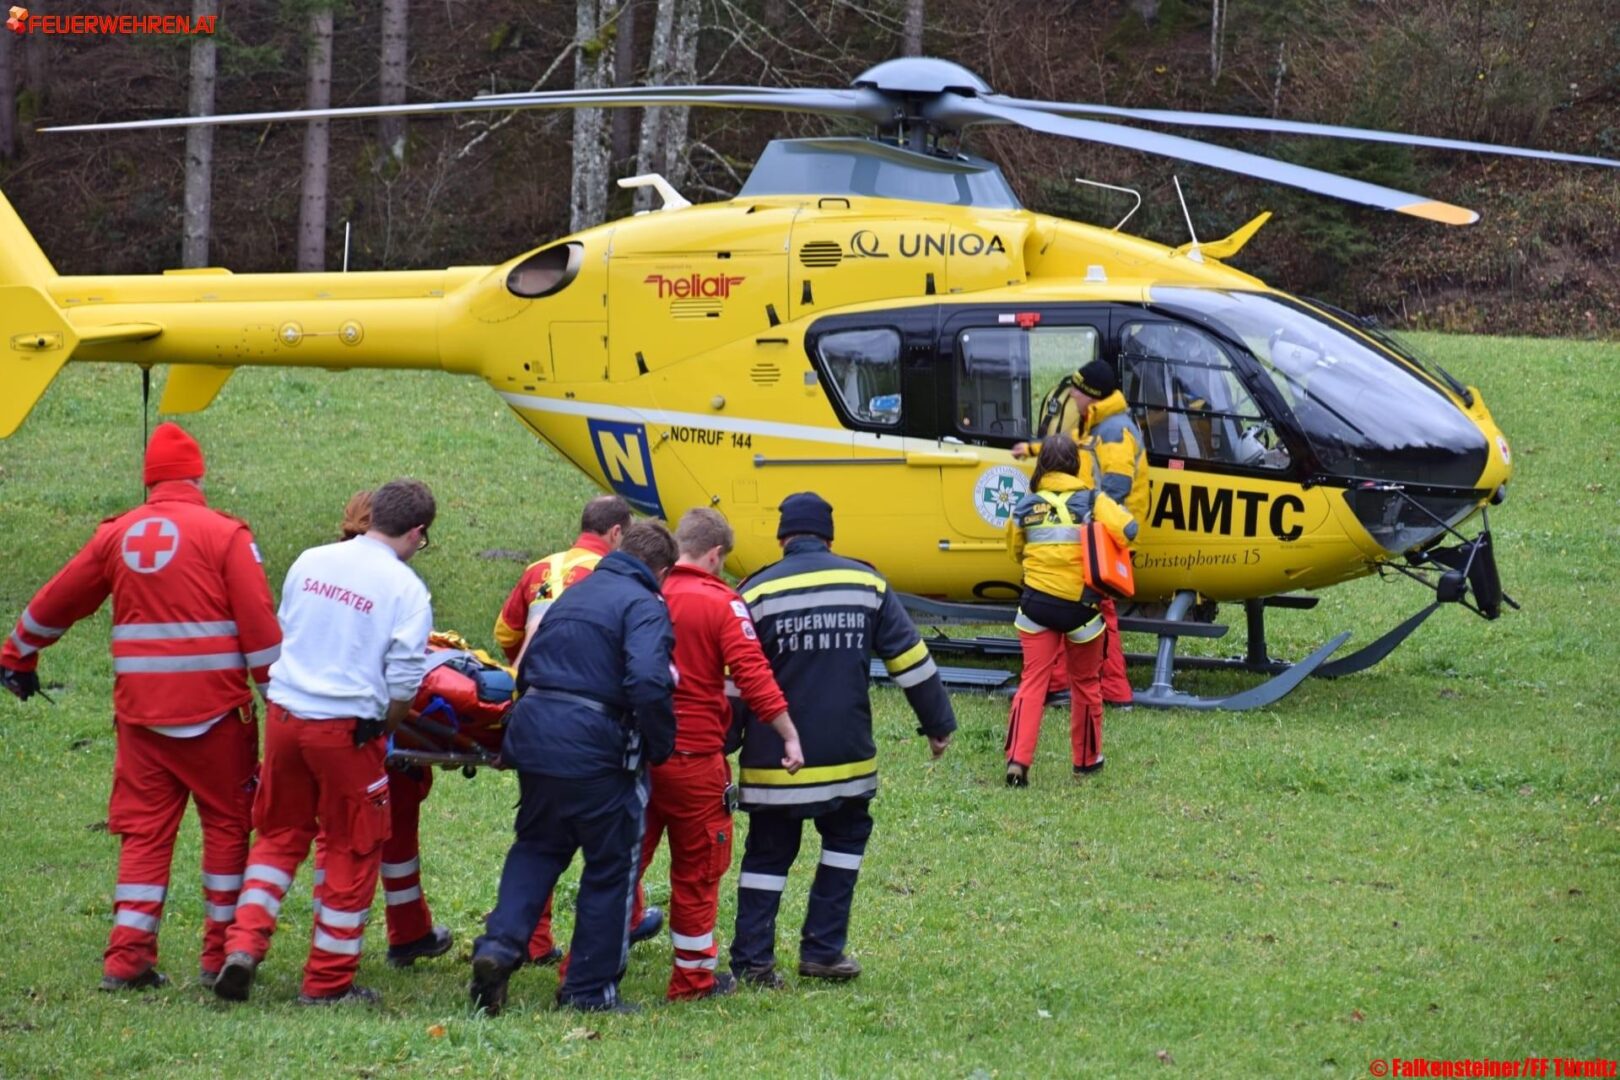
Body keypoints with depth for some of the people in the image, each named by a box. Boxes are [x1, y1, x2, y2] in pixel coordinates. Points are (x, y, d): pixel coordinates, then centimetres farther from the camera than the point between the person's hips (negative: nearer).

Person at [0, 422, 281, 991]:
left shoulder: (117, 535, 7)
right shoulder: (224, 535, -4)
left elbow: (56, 601, 18)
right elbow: (260, 624, -9)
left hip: (140, 711, 3)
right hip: (214, 709, -3)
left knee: (143, 829, 8)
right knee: (226, 822, 9)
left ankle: (128, 955, 0)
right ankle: (222, 953, 9)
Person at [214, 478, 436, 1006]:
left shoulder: (310, 562, 7)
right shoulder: (406, 589, -8)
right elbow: (404, 683, -10)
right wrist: (382, 730, 8)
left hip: (285, 714, 5)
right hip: (347, 729, -5)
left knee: (280, 836, 20)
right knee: (353, 850, 10)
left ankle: (244, 944, 4)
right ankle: (328, 981, 14)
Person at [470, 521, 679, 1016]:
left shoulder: (573, 594, 19)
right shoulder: (645, 606, -6)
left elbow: (528, 667, 26)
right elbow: (647, 683, -22)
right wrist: (660, 747, -10)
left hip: (533, 737, 7)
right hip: (597, 749, -7)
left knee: (536, 847, 22)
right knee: (611, 867, 8)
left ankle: (499, 945, 1)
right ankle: (590, 989, 12)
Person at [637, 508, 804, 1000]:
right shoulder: (721, 604, -10)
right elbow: (754, 677, -14)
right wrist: (790, 737, -9)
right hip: (694, 756, -4)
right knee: (697, 869, 9)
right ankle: (693, 978, 17)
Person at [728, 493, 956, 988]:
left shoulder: (758, 593, -4)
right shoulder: (867, 584, 2)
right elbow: (910, 659, 6)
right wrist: (939, 724, 16)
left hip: (775, 757, -1)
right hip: (846, 755, 1)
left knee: (767, 853, 9)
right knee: (846, 836, 20)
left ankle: (752, 961, 4)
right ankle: (822, 949, 14)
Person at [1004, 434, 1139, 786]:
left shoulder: (1025, 507, 2)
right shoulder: (1091, 501, -6)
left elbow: (1015, 550, 14)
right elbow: (1126, 530, -17)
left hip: (1037, 602, 1)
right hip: (1079, 603, -1)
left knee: (1033, 681, 2)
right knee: (1085, 682, 17)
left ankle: (1018, 759, -13)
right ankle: (1087, 759, 29)